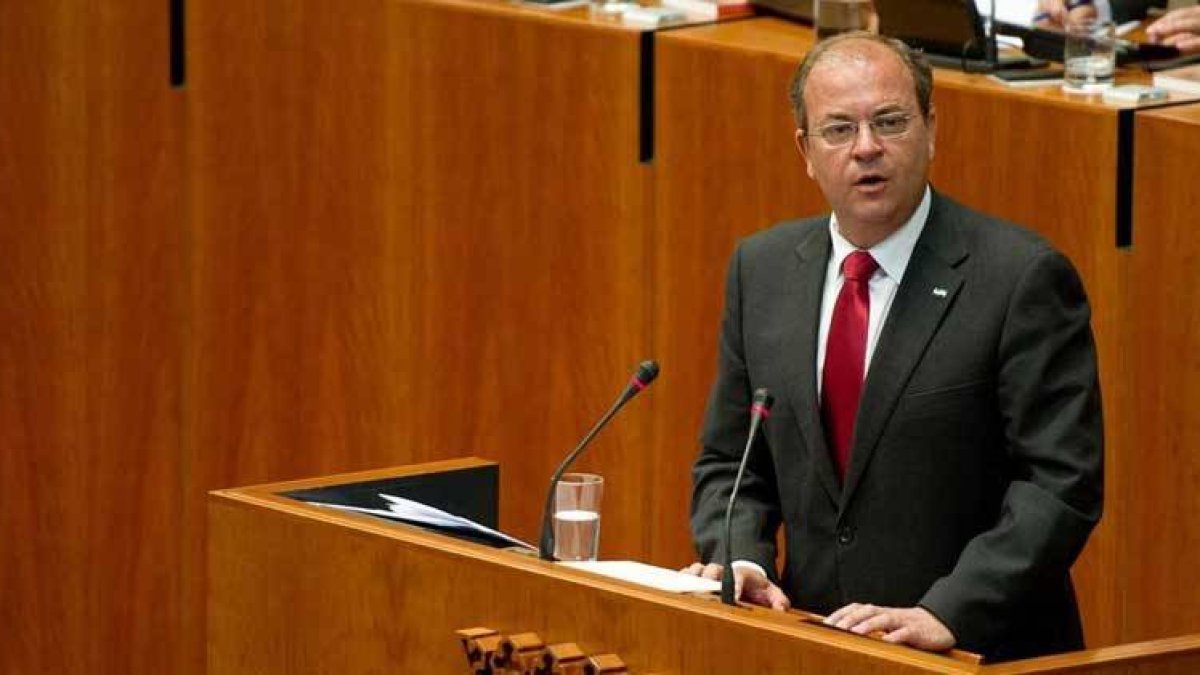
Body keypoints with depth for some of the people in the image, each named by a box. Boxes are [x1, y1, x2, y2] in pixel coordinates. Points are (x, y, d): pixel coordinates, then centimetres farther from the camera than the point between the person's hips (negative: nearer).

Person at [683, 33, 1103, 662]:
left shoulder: (1022, 277, -6)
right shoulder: (762, 269, 10)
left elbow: (1060, 484, -10)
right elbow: (730, 461, 17)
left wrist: (947, 615, -19)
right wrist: (741, 559, -2)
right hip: (814, 648, 4)